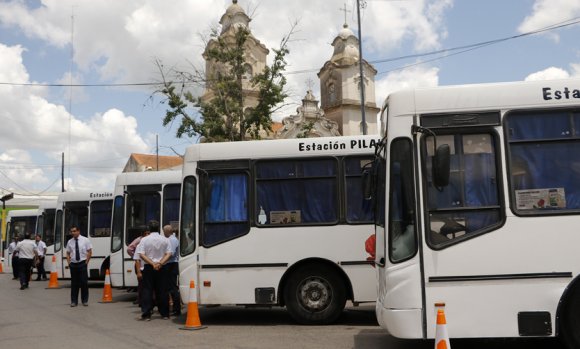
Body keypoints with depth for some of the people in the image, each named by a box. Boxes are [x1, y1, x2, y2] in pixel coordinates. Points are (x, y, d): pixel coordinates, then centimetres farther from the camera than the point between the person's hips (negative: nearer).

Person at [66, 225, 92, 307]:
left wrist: (86, 262, -6)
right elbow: (68, 253, 14)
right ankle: (74, 301, 12)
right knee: (74, 283, 5)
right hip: (73, 264, 3)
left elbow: (90, 252, -1)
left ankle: (85, 300, 8)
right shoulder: (70, 242, 8)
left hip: (82, 264, -3)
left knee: (84, 282, -2)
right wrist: (69, 263, 3)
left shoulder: (85, 240, -2)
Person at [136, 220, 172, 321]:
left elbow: (141, 255, -10)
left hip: (148, 268, -2)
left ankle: (146, 314, -1)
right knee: (162, 290, 8)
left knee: (147, 290, 3)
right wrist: (160, 263, -11)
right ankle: (165, 314, 13)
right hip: (161, 268, 2)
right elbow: (168, 254, -4)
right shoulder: (165, 240, 2)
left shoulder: (144, 240, -3)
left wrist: (152, 263, -12)